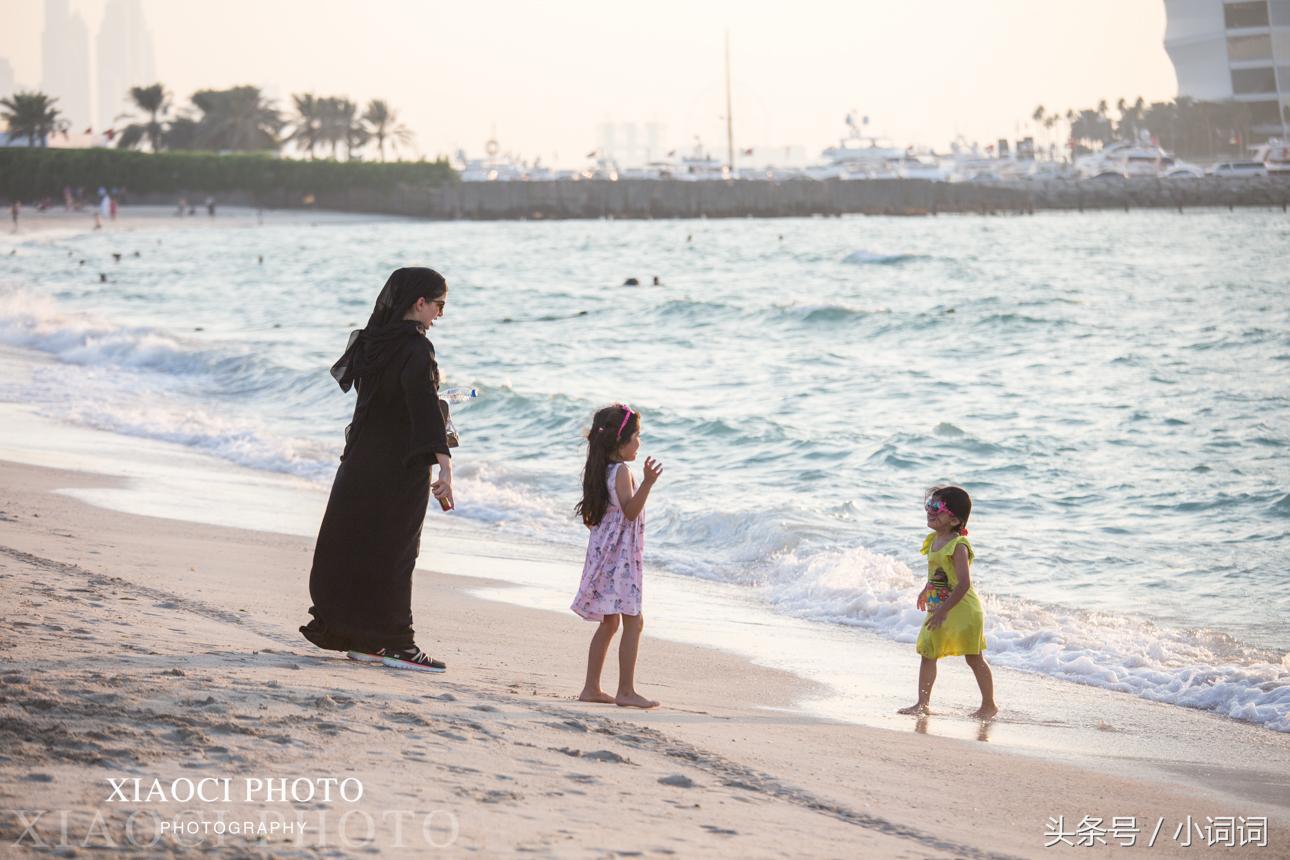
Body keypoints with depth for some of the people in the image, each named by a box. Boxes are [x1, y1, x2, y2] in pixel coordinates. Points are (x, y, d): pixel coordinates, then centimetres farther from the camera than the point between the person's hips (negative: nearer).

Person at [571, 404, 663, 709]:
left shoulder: (601, 470, 12)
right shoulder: (621, 471, -15)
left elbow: (591, 518, 17)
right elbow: (629, 511, -25)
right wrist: (647, 483, -36)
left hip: (604, 552, 10)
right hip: (619, 555, -10)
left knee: (609, 622, 14)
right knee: (633, 621, -7)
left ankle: (591, 688, 15)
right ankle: (626, 691, -9)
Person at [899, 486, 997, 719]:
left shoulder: (958, 546, -22)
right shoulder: (933, 541, 5)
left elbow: (964, 584, -28)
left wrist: (943, 610, -30)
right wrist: (926, 591, 37)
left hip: (963, 609, -8)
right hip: (937, 608, 8)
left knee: (974, 657, 3)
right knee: (927, 653, 6)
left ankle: (989, 705, 14)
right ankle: (923, 703, 11)